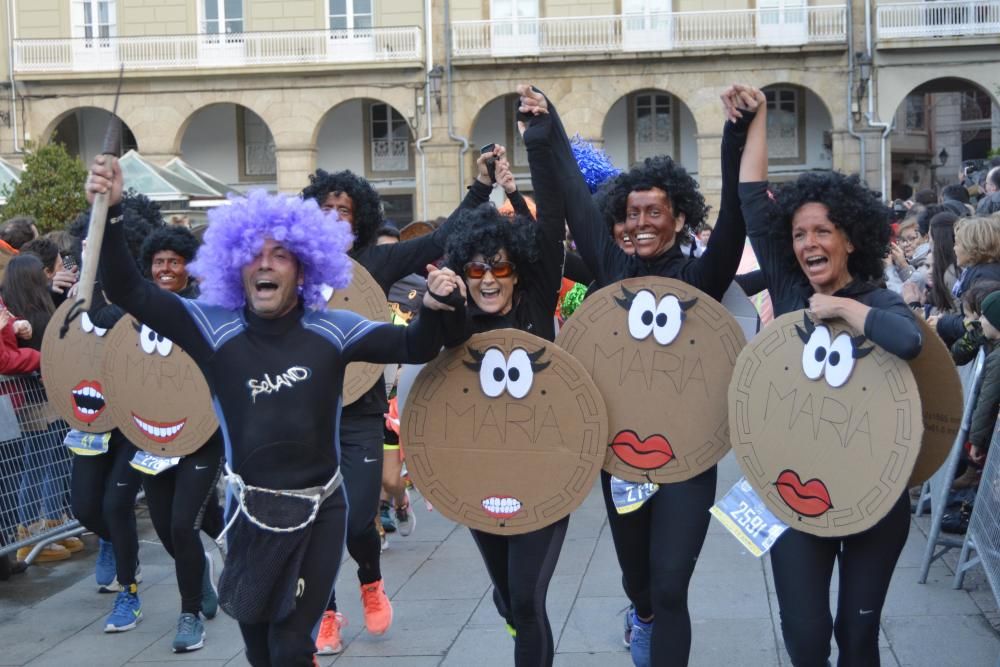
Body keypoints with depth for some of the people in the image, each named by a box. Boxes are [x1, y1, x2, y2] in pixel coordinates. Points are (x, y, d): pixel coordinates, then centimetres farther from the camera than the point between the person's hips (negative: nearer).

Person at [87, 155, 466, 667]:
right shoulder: (215, 327, -8)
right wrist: (110, 213, -27)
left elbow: (413, 347, -4)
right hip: (251, 510, 1)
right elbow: (128, 291, -13)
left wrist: (435, 309, -25)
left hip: (320, 509, -1)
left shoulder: (332, 329, -4)